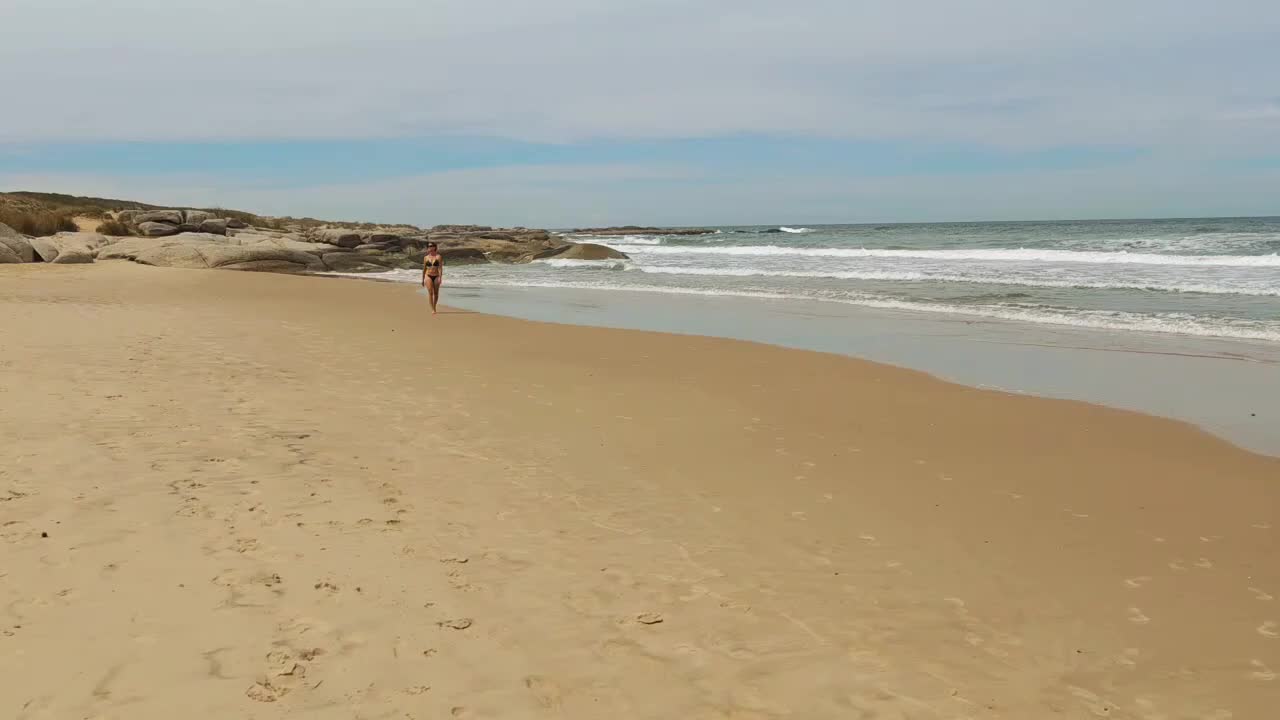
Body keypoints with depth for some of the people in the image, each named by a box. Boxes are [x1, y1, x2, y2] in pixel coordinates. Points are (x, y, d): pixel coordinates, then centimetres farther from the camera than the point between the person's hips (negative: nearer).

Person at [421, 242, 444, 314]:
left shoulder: (438, 257, -2)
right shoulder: (426, 257, 5)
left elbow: (440, 268, -9)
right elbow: (424, 269, 12)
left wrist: (440, 277, -20)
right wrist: (423, 279, 14)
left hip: (436, 276, 0)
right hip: (428, 276, 0)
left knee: (436, 293, 9)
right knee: (430, 293, -14)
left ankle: (434, 307, 30)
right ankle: (432, 309, -14)